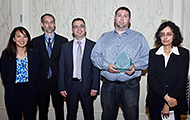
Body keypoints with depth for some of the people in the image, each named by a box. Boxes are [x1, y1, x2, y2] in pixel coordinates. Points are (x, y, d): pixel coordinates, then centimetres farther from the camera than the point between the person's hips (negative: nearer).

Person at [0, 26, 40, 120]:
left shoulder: (34, 53, 1)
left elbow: (37, 74, 3)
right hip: (13, 95, 0)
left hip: (30, 95, 1)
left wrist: (35, 91, -1)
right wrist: (10, 90, 1)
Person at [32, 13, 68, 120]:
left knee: (59, 109, 10)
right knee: (42, 110, 12)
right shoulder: (35, 41, 4)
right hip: (41, 81, 1)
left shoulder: (63, 41, 2)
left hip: (58, 80, 0)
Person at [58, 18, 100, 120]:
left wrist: (95, 87, -7)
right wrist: (61, 87, -2)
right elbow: (62, 68, 4)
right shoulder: (65, 47, 6)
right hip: (70, 86, 2)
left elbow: (96, 68, -2)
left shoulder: (93, 46, 0)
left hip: (87, 86, -1)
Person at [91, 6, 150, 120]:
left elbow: (146, 57, 4)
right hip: (108, 84, 2)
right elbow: (95, 56, 7)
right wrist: (106, 65, -11)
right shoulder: (104, 37, 14)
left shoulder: (138, 37, 10)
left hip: (130, 85, -1)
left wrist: (135, 66, -15)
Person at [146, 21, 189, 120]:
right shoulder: (153, 53, 2)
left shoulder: (184, 53, -2)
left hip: (175, 102, -1)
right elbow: (151, 79, -5)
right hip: (155, 102, 1)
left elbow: (182, 81, -7)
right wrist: (167, 97, -16)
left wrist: (168, 104, -13)